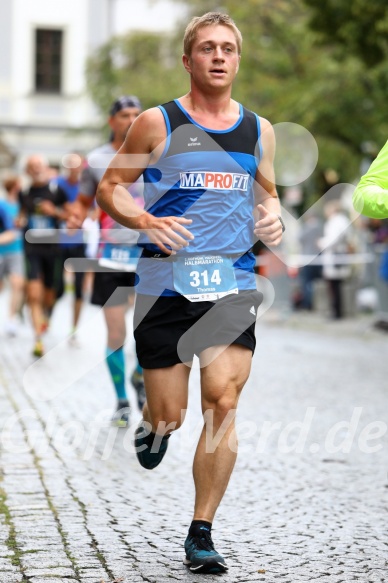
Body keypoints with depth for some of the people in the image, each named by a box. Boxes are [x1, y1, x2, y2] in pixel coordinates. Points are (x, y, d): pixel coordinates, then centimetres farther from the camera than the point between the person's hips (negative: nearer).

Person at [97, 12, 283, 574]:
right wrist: (144, 221, -14)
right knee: (170, 418, 0)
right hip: (168, 281, -2)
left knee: (223, 402, -11)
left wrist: (274, 218, 2)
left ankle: (202, 533, 0)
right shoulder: (157, 123, 1)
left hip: (234, 283, 2)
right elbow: (109, 188, 5)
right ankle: (153, 423, 40)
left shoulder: (258, 130, 12)